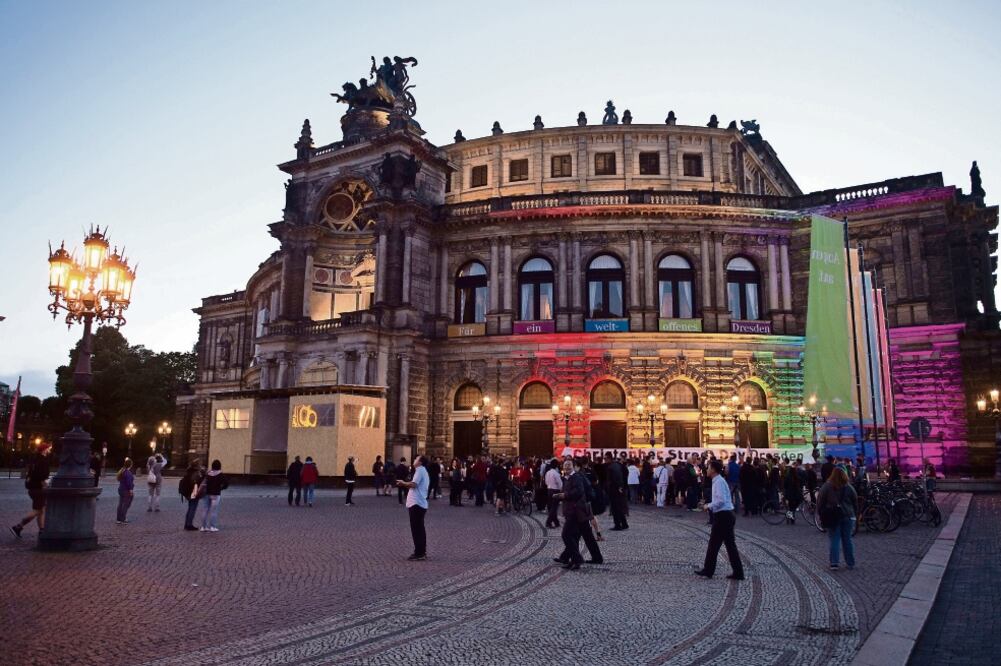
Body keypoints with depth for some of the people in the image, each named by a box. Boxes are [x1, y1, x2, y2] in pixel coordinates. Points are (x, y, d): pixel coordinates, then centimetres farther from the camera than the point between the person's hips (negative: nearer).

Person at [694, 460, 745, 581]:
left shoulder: (719, 482, -16)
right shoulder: (718, 481, 15)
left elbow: (721, 500, -25)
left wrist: (709, 506, -12)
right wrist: (710, 506, 14)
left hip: (722, 516, -10)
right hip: (726, 516, 10)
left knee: (714, 544, 1)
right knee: (730, 544, 10)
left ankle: (708, 570, 10)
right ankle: (738, 573, 11)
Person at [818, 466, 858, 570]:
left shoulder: (826, 487, -8)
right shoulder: (849, 488, -1)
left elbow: (820, 502, -5)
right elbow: (855, 502, 6)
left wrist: (821, 515, 4)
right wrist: (852, 514, 17)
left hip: (832, 517, -2)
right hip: (847, 516, 2)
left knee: (834, 540, 2)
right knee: (847, 540, 11)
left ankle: (834, 563, -4)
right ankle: (851, 563, 17)